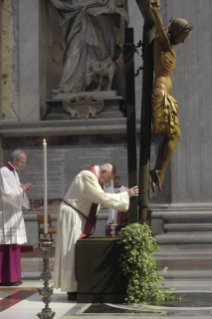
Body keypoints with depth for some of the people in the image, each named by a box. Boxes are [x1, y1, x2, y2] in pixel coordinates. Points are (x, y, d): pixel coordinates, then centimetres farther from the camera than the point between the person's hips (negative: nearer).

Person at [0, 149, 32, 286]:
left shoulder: (14, 172, 15)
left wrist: (23, 190, 2)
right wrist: (21, 189, -10)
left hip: (14, 214, 10)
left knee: (13, 245, 10)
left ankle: (13, 276, 15)